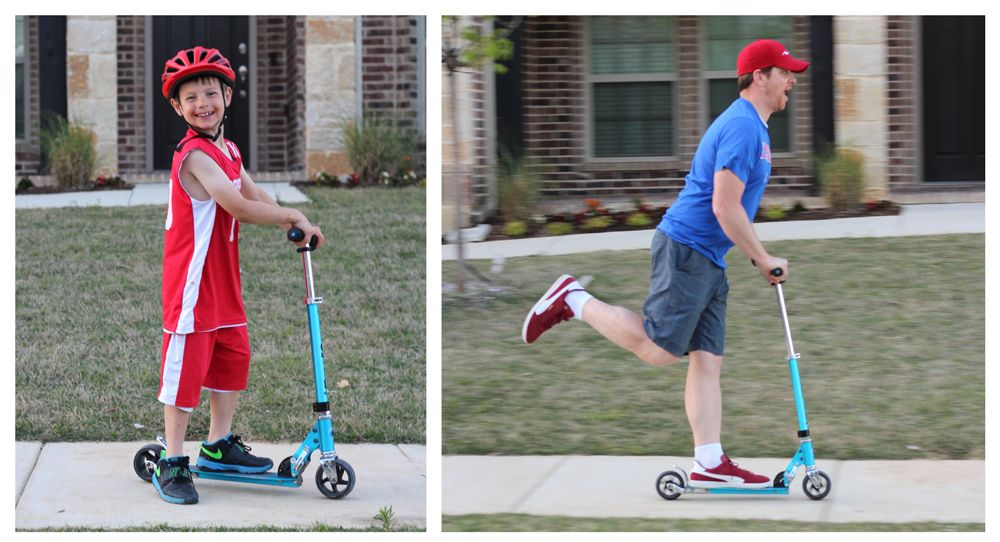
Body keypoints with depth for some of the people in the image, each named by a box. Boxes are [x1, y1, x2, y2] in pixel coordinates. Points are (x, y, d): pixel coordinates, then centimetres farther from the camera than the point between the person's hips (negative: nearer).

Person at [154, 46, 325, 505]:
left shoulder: (227, 150, 12)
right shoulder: (194, 155, -19)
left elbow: (253, 194, 12)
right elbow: (238, 207, -24)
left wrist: (291, 223, -6)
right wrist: (292, 216, -13)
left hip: (223, 274, 9)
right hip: (192, 277, -9)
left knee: (233, 355, 15)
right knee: (187, 363, -5)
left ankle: (219, 446, 29)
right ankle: (172, 463, 2)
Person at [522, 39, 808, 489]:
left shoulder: (752, 126, 19)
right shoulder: (742, 127, -14)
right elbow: (724, 207, -20)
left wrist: (757, 258, 24)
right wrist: (763, 259, -13)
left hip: (708, 262, 10)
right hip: (685, 249, -10)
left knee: (707, 361, 4)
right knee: (659, 349, -12)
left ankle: (709, 464, 1)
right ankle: (574, 301, 1)